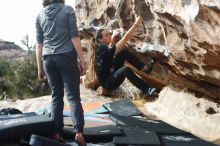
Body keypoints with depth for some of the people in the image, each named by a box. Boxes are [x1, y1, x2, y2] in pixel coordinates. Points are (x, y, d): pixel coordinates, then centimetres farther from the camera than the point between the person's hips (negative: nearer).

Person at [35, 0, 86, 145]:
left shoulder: (40, 15, 10)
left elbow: (39, 44, 9)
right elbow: (74, 37, -5)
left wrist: (40, 67, 14)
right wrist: (82, 61, -3)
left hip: (48, 59, 3)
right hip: (66, 57, -3)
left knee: (56, 96, 11)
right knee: (73, 96, -1)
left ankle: (57, 132, 9)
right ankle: (78, 131, -12)